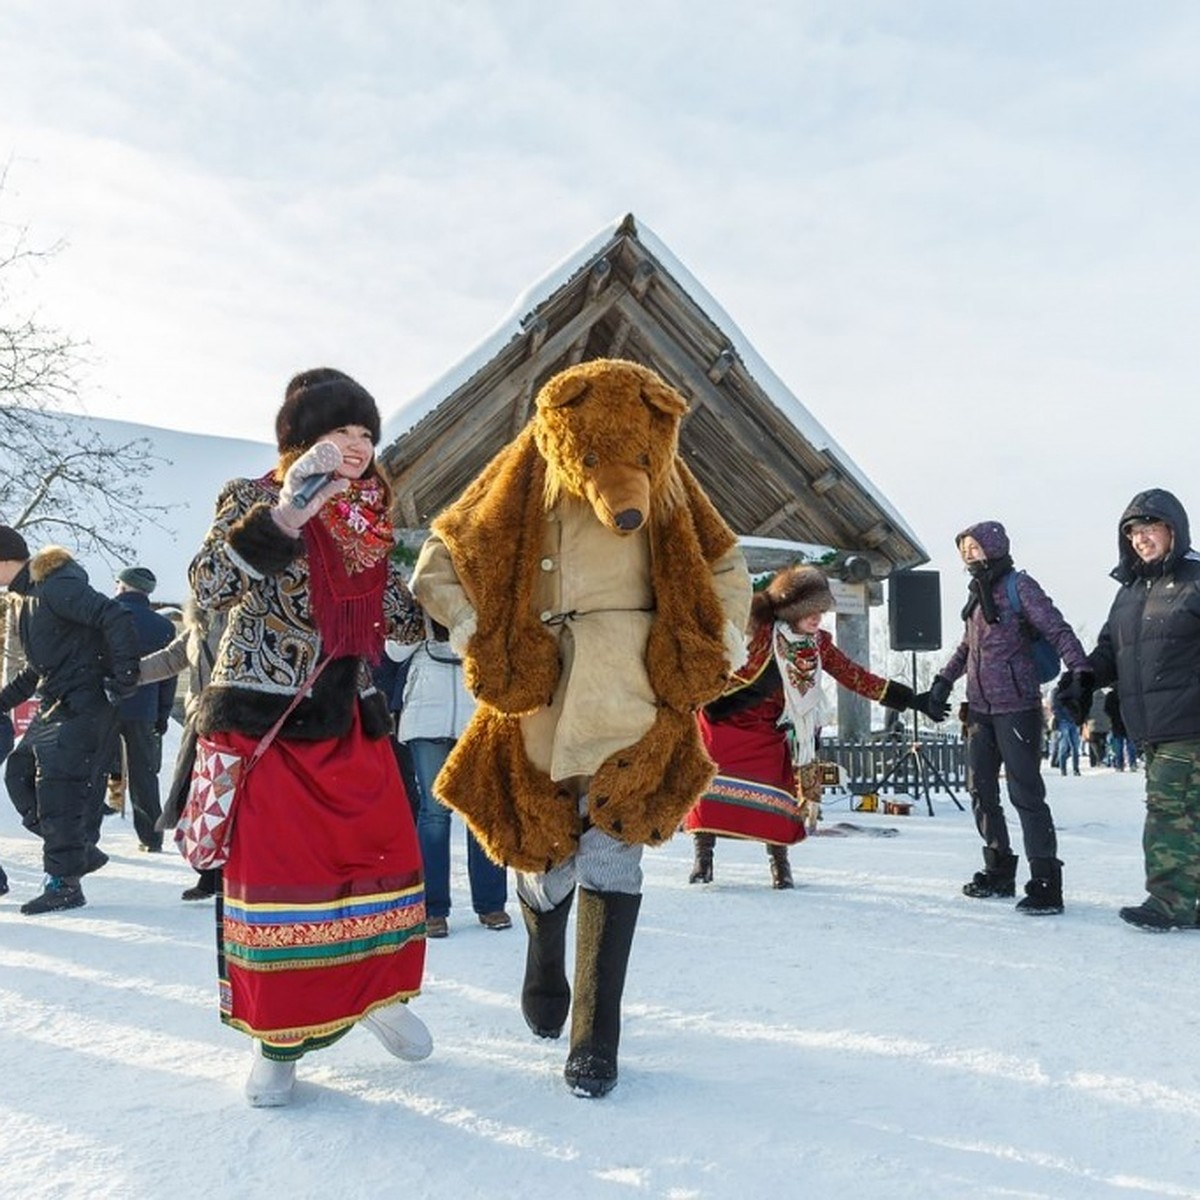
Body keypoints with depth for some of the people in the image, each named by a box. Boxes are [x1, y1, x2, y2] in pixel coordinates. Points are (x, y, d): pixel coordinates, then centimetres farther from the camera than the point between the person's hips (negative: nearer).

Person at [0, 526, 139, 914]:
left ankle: (64, 884, -2)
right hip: (56, 704, 10)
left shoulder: (56, 587, -17)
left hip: (85, 703, -10)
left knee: (57, 786, -10)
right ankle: (81, 851, 18)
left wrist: (125, 679, -27)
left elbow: (116, 619, -28)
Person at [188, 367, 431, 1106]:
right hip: (264, 724, -5)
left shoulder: (371, 522, 9)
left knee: (385, 859, 7)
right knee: (278, 877, 0)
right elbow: (209, 587, -25)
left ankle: (381, 993, 31)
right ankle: (280, 1038, 18)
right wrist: (285, 515, -34)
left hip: (350, 724, 5)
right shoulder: (254, 499, -7)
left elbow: (406, 620, 13)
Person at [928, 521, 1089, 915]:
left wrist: (1081, 674, -27)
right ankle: (999, 871, 24)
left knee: (1025, 791, -8)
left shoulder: (1019, 586, -7)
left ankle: (1046, 882, -2)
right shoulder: (976, 593, 14)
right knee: (981, 790, 12)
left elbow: (1058, 631, -14)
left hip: (1016, 706, -8)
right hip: (980, 708, 8)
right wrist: (943, 680, 16)